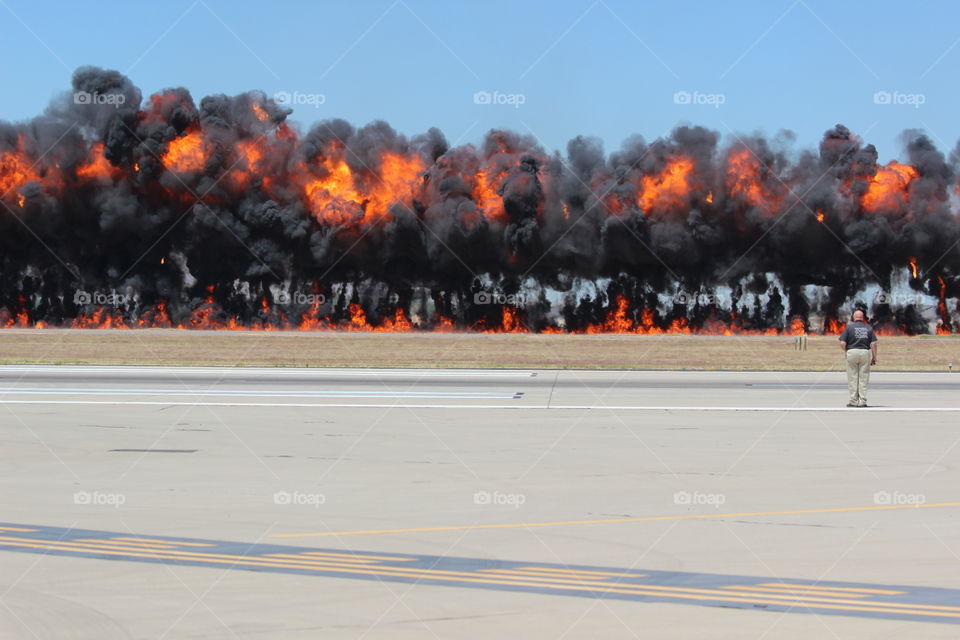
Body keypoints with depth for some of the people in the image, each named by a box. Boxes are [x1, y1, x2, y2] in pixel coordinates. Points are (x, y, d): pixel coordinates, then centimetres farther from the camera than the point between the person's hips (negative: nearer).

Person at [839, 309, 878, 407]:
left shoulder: (849, 327, 0)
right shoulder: (869, 328, 6)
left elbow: (842, 343, -5)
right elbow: (873, 344, 0)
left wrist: (846, 351, 13)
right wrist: (874, 357, 5)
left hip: (852, 352, -2)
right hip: (865, 353, 2)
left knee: (852, 378, 5)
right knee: (863, 378, 6)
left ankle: (854, 401, 4)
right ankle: (862, 401, 4)